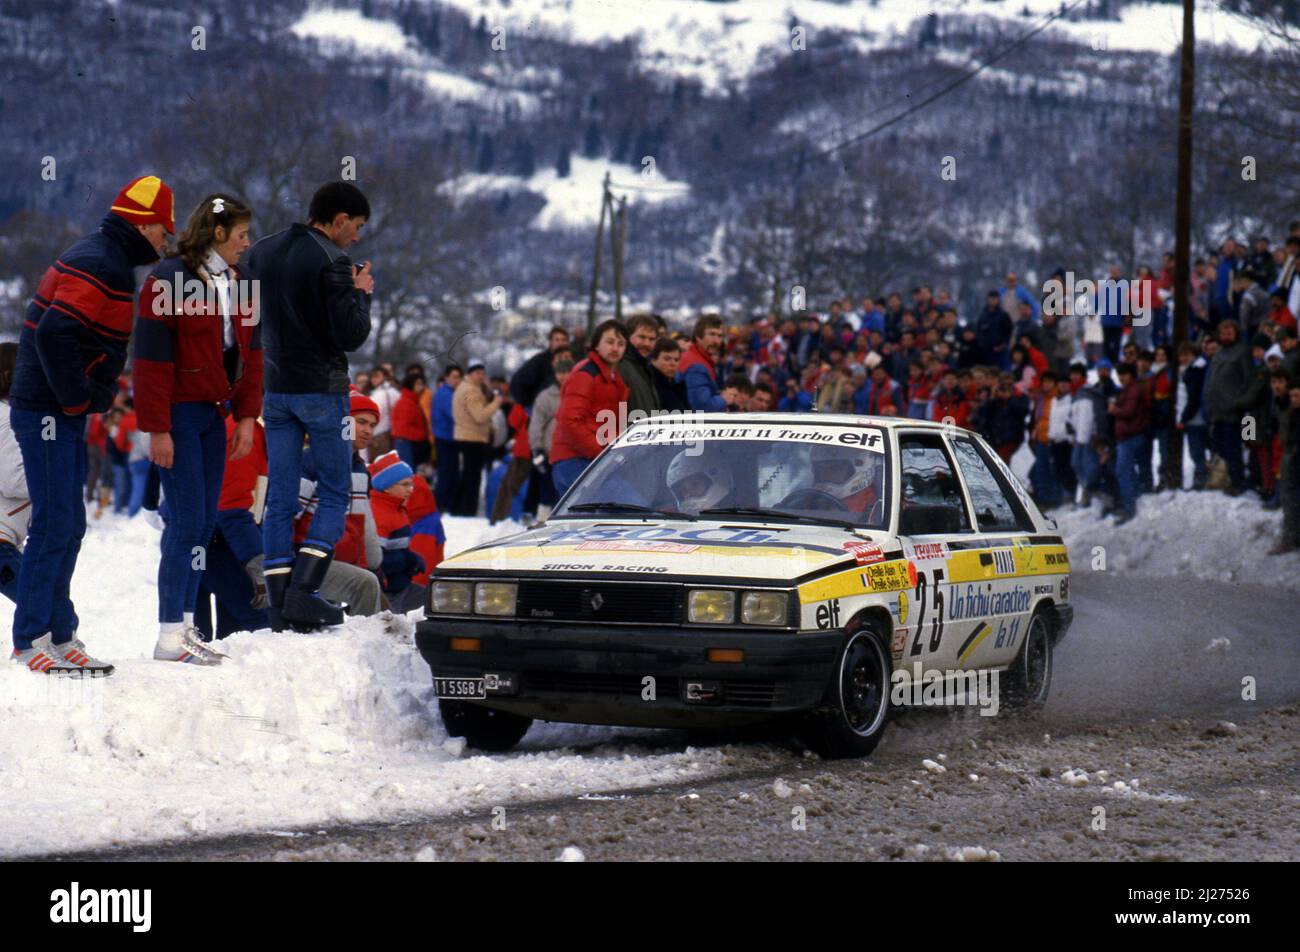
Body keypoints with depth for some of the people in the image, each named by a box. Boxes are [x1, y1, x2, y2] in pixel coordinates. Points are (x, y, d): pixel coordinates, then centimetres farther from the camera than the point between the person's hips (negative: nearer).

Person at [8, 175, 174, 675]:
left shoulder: (100, 258, 16)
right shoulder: (102, 267, -16)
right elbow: (54, 334, -27)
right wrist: (76, 400, -18)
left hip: (63, 413, 11)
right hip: (48, 413, -11)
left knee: (66, 526, 12)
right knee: (54, 525, -8)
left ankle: (59, 636, 17)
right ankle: (31, 639, -5)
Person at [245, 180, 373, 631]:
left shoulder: (261, 252, 7)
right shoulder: (331, 261, -14)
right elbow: (350, 336, -17)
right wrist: (361, 293, 0)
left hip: (275, 389, 6)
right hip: (321, 390, -6)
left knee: (279, 498, 7)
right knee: (334, 494, 5)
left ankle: (278, 603, 5)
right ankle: (303, 592, -7)